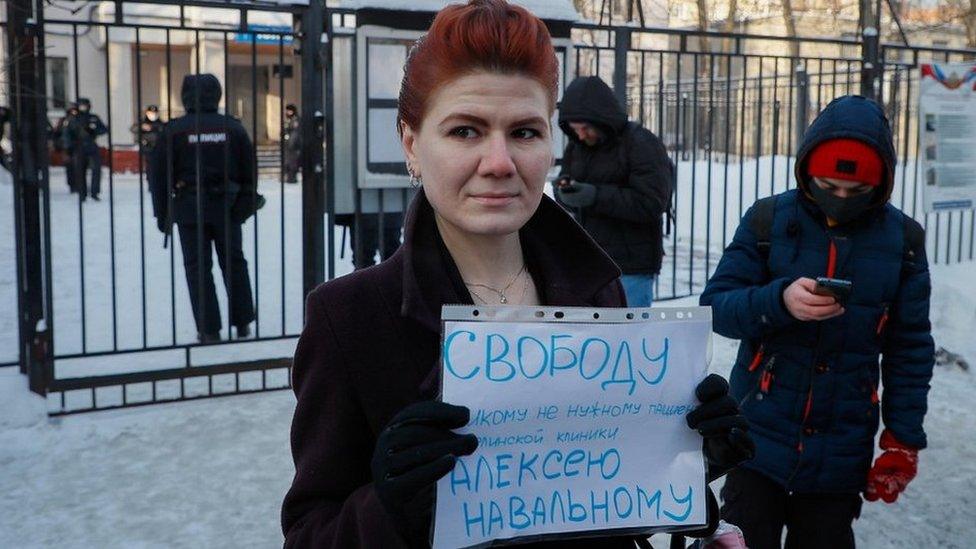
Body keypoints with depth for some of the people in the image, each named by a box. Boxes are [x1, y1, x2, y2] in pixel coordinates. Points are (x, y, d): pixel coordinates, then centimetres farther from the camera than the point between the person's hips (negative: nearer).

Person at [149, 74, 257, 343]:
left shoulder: (173, 130, -6)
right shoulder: (233, 128, 1)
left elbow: (159, 175, -4)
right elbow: (248, 170, 5)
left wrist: (163, 214, 4)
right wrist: (246, 205, 14)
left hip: (189, 209, -2)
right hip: (227, 207, 2)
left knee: (198, 267, 4)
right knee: (234, 263, 14)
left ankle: (209, 329, 2)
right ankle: (242, 323, 19)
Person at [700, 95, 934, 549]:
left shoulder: (902, 239, -1)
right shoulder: (768, 220, -5)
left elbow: (910, 350, 3)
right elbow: (715, 305, -7)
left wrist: (903, 442, 1)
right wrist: (779, 301, -25)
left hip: (841, 455, 1)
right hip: (760, 438, -1)